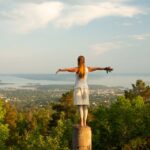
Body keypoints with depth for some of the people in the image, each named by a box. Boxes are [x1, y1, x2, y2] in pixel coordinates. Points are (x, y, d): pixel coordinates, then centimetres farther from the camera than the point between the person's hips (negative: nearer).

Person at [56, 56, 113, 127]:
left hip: (78, 88, -3)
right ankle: (84, 122, 3)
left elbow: (68, 69, -27)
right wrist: (104, 68, 26)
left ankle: (81, 121, -17)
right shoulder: (87, 68, 3)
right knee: (85, 106, 7)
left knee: (80, 105, -6)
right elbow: (97, 68, 13)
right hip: (85, 88, 3)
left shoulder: (76, 69, -8)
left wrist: (61, 69, -43)